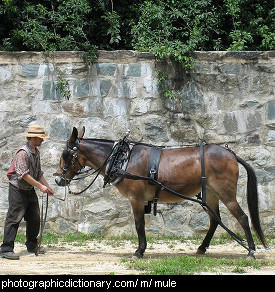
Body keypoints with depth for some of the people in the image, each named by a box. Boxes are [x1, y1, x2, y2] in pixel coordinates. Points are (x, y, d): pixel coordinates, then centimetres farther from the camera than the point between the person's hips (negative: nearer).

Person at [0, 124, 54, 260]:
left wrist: (48, 187, 7)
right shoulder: (23, 152, -19)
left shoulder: (36, 152, 10)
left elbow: (39, 173, 18)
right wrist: (40, 186, -23)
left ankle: (32, 245, 27)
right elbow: (23, 174, -25)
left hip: (30, 189, 9)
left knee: (35, 217, 12)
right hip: (18, 189, -9)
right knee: (14, 217, -10)